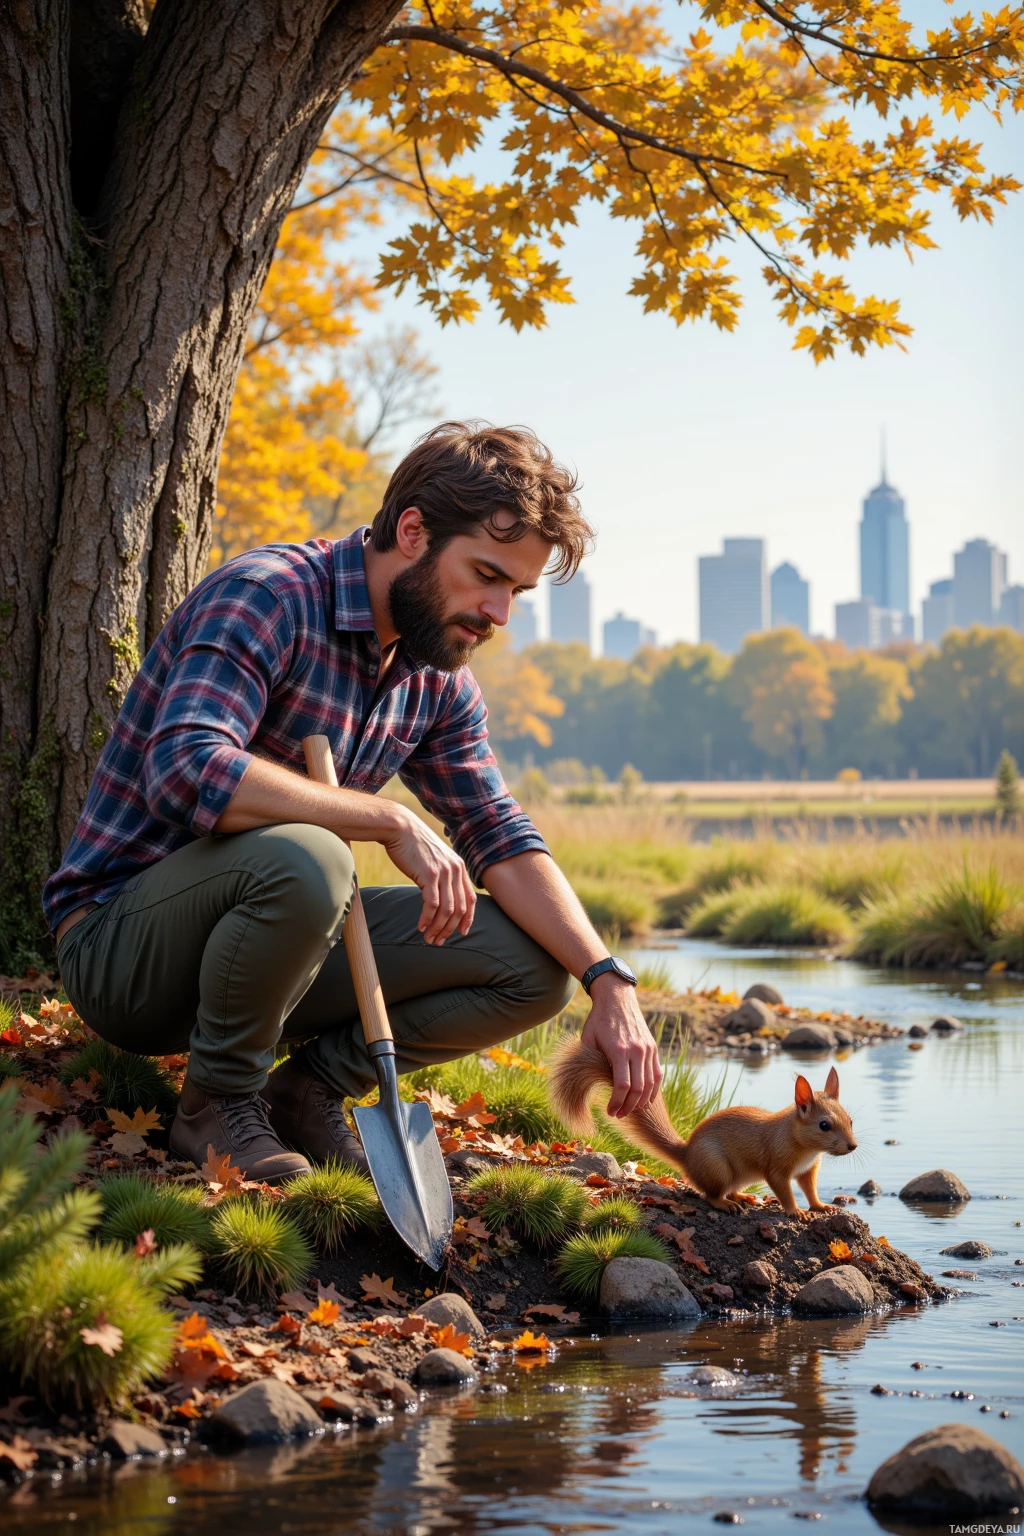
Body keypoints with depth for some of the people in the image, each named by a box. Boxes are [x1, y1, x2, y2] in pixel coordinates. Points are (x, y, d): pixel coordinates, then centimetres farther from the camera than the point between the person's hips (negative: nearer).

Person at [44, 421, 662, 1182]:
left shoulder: (438, 681, 6)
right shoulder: (266, 595, -20)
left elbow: (503, 842, 5)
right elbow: (187, 769, -35)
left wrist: (609, 982, -10)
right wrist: (391, 821, -33)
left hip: (256, 937, 7)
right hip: (121, 946, -7)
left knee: (535, 968, -5)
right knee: (301, 860, -39)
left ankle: (308, 1089, 3)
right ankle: (219, 1104, -14)